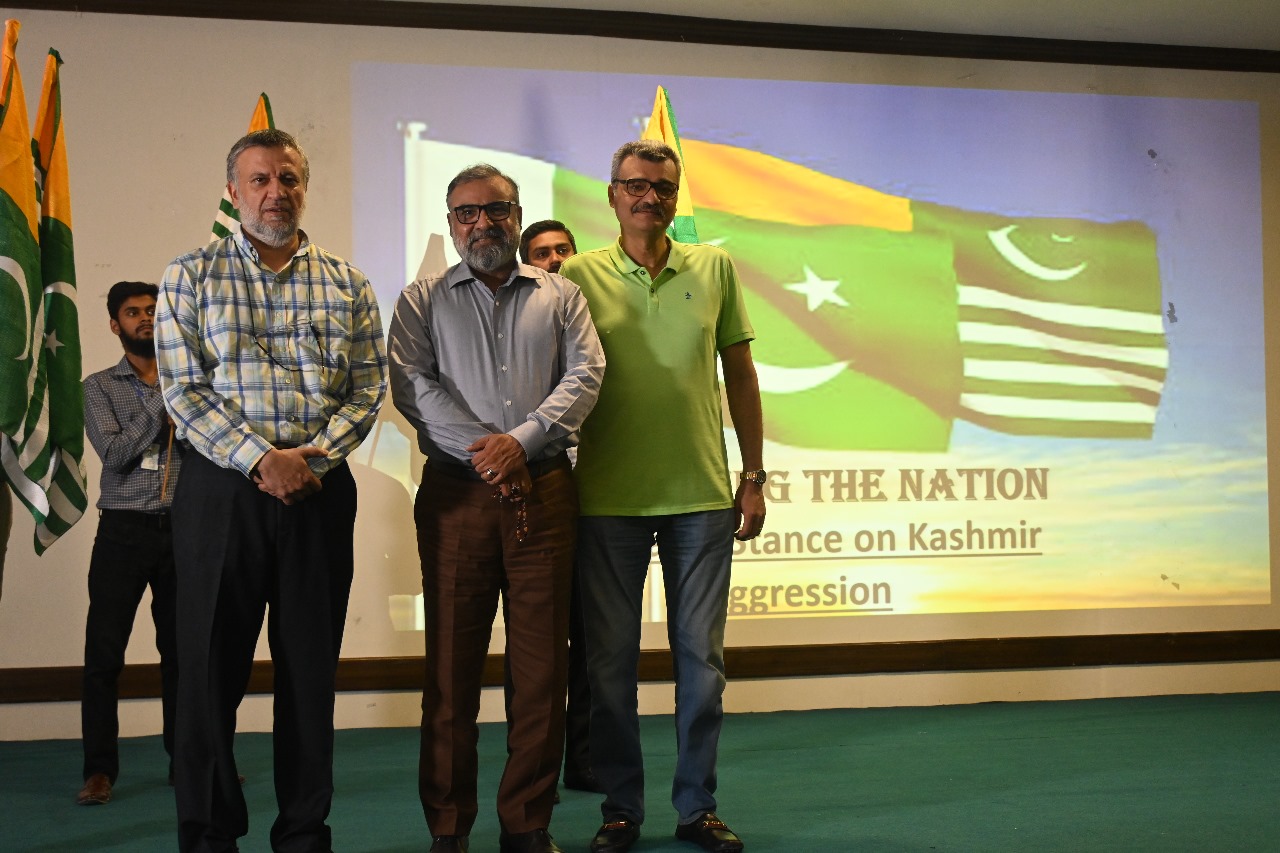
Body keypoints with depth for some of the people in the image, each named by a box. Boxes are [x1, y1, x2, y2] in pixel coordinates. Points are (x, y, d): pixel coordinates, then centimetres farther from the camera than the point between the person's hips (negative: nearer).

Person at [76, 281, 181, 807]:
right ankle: (100, 770, 4)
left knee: (181, 648, 5)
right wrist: (163, 403, -11)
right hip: (124, 529, -2)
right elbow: (115, 455, -8)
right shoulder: (100, 387, 6)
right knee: (104, 651, -3)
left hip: (181, 527, 2)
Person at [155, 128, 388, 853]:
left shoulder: (347, 285, 10)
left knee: (311, 669, 6)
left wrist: (317, 454, -12)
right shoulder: (191, 277, 6)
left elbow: (369, 386, 5)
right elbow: (184, 390, -3)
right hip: (221, 488, -1)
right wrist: (261, 459, -14)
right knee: (211, 667, 2)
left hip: (321, 489, 2)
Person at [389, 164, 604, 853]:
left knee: (541, 662, 1)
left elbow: (584, 374, 2)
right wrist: (481, 451, -12)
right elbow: (411, 384, -2)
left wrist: (521, 441, -11)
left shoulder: (559, 296, 15)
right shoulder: (423, 301, 12)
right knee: (452, 661, 1)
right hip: (456, 493, -1)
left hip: (545, 492, 1)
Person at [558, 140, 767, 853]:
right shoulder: (579, 274, 1)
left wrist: (754, 478, 7)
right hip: (609, 497, -1)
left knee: (702, 658, 7)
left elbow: (741, 374, 10)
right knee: (612, 659, 6)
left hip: (702, 495, 1)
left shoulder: (715, 268, 6)